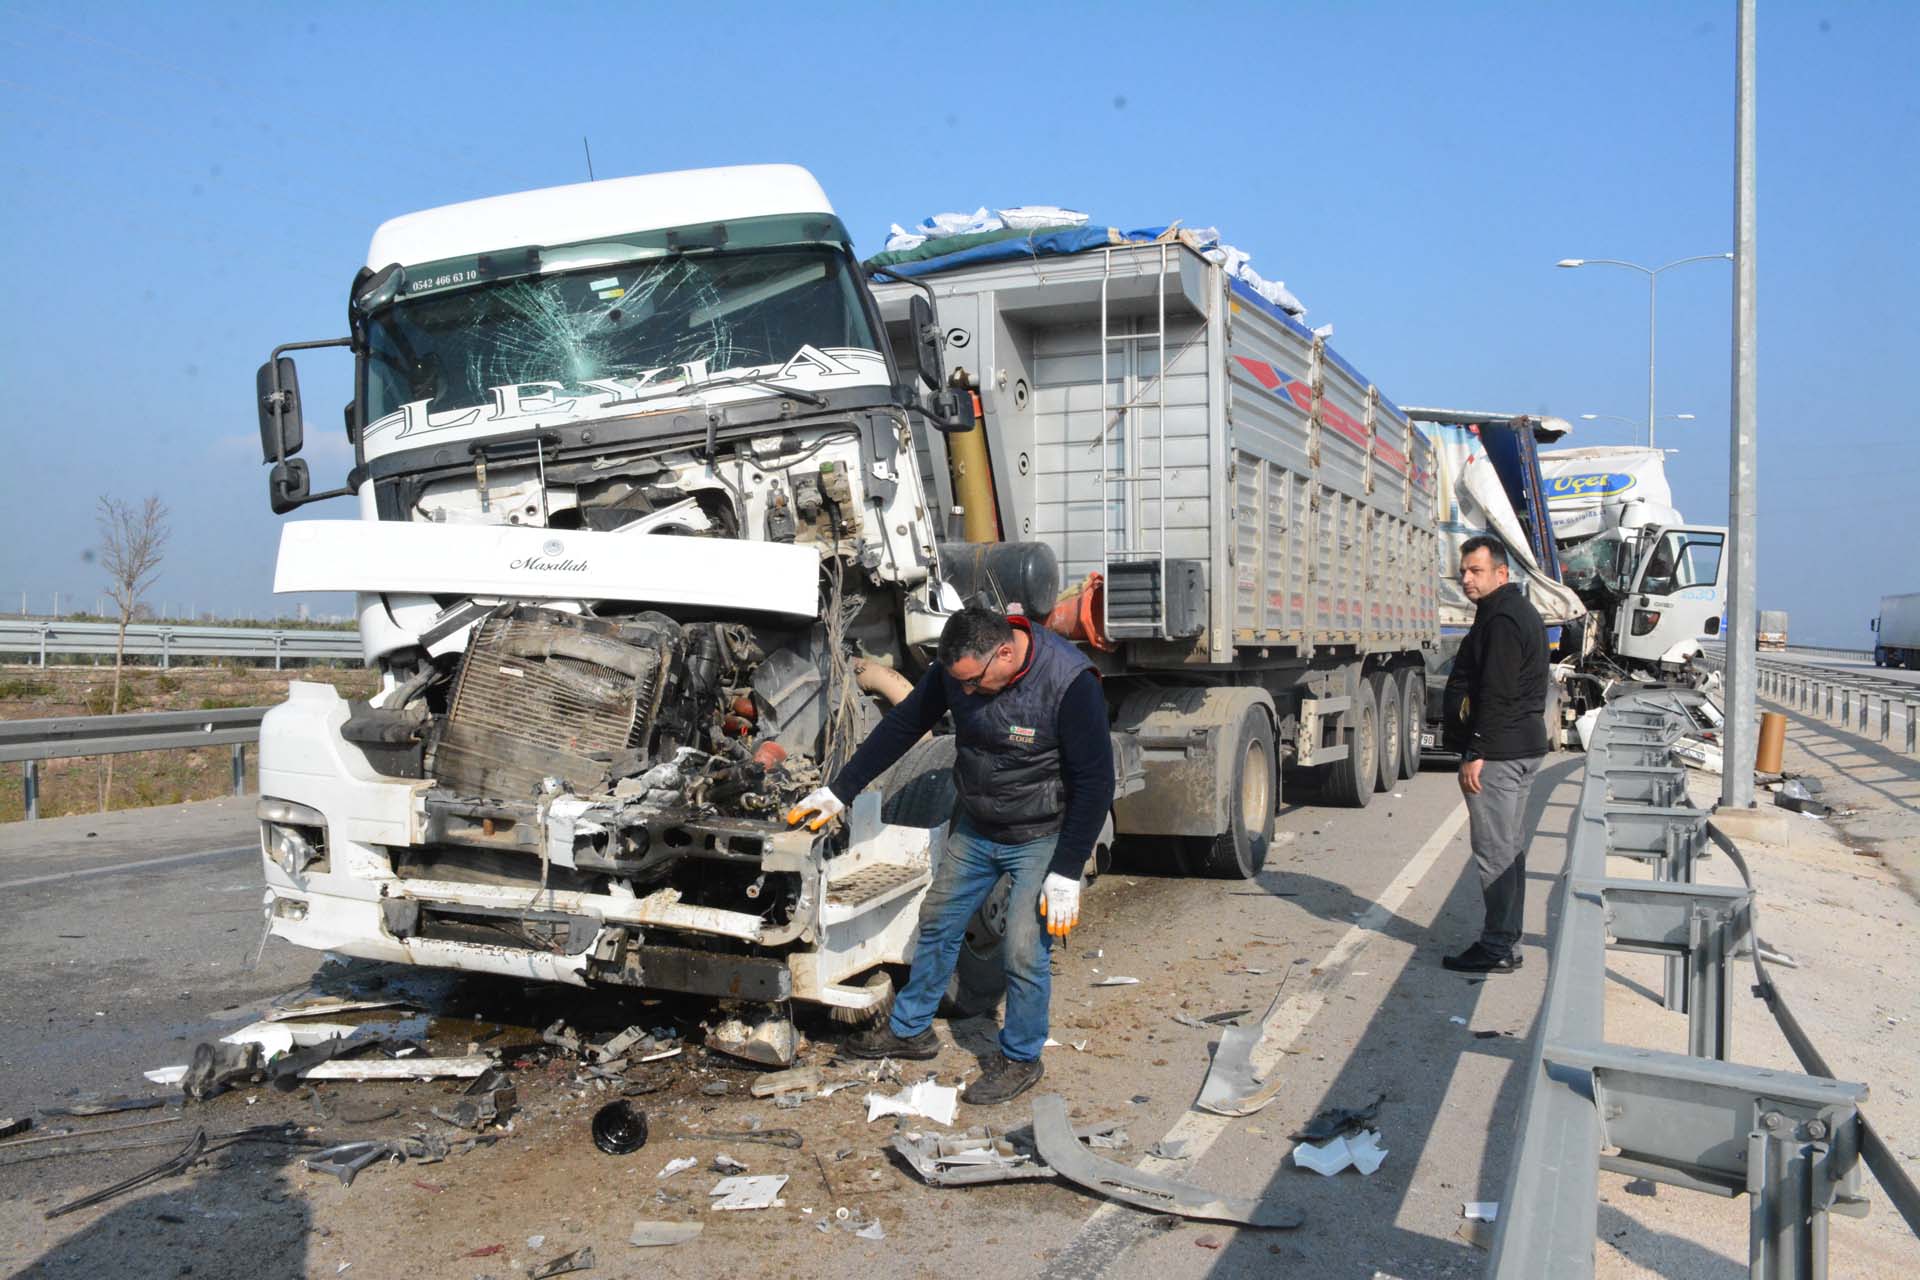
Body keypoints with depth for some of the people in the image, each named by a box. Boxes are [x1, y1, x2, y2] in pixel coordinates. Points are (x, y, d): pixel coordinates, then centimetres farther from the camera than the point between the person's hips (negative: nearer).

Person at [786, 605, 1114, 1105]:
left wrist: (1066, 872, -21)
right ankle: (910, 1029, 34)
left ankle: (1020, 1059, 19)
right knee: (937, 922, 14)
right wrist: (839, 791, 1)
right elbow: (902, 725, 0)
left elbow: (1095, 782, -22)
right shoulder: (956, 667, -14)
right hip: (975, 828, 6)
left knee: (1025, 952, -5)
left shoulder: (1069, 683, -30)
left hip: (1041, 838, -5)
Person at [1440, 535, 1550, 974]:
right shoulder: (1521, 613, 19)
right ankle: (1506, 940, 24)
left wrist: (1477, 753, -22)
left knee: (1495, 852, -7)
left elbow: (1497, 694, -22)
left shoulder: (1501, 620, -16)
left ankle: (1497, 949, -2)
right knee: (1510, 848, 16)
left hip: (1498, 752, -11)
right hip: (1524, 746, 11)